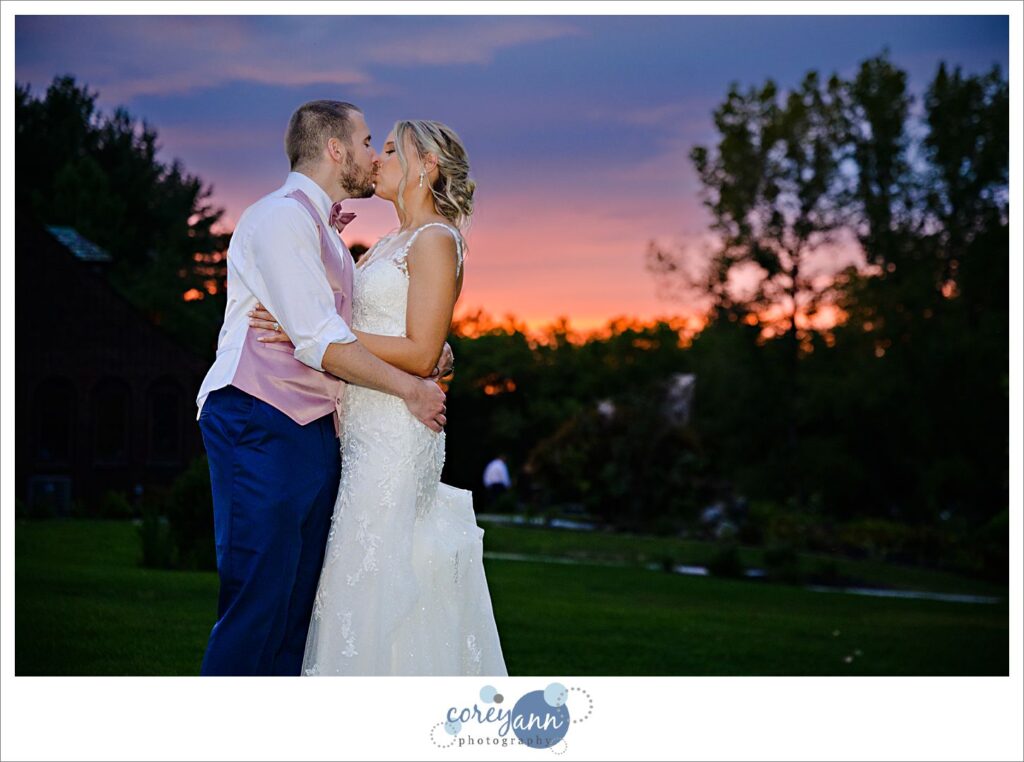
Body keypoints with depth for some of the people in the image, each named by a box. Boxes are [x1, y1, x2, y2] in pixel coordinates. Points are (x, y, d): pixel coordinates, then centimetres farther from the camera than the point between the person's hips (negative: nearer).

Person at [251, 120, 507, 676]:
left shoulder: (435, 240, -8)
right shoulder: (389, 243, 19)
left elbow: (420, 354, -16)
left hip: (395, 430, -9)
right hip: (366, 429, 9)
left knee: (374, 578, -9)